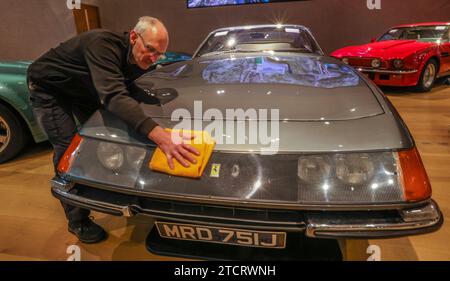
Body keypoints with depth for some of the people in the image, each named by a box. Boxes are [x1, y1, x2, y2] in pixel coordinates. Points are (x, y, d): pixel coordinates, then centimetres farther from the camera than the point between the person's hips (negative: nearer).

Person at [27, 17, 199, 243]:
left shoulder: (138, 61, -14)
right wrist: (158, 134, -68)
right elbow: (114, 96, -56)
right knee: (68, 150, -11)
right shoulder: (103, 45, -40)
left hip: (82, 89, 7)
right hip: (47, 88, -7)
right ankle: (78, 221, 2)